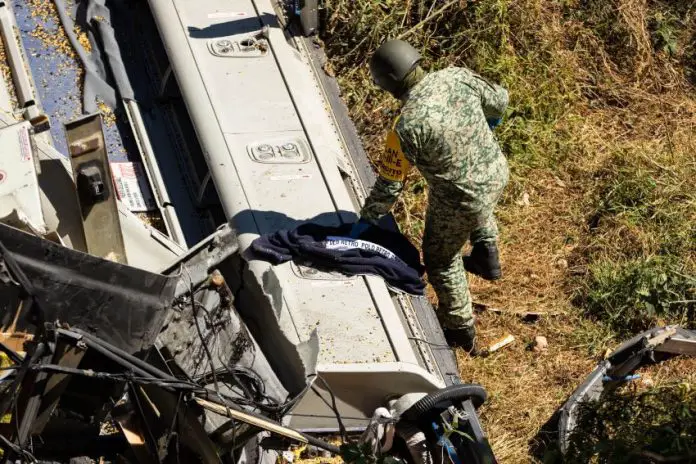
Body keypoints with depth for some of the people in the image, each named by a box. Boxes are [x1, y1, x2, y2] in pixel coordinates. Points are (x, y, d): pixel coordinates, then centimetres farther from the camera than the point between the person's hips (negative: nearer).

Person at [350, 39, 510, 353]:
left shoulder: (407, 125, -28)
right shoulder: (457, 76, -13)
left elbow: (389, 183, -19)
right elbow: (499, 99, 5)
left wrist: (364, 221, -6)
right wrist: (489, 123, 28)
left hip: (460, 201, -6)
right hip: (497, 172, 6)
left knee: (441, 259, 20)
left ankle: (460, 329, 37)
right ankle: (486, 251, 42)